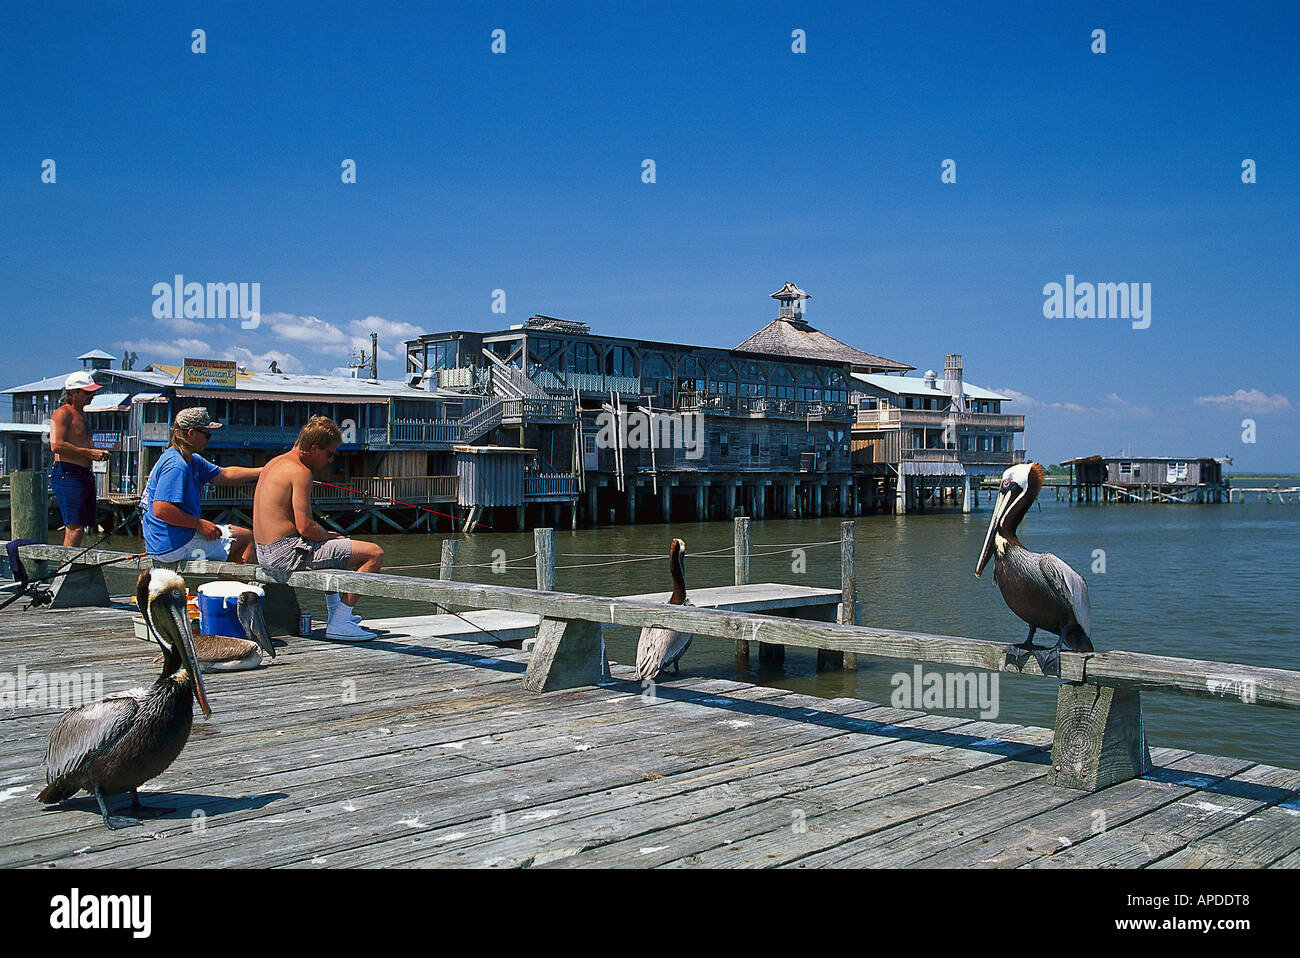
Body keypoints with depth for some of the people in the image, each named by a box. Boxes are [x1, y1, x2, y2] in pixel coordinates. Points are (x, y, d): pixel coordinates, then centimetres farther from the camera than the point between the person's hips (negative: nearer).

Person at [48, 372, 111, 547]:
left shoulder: (81, 414, 23)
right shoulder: (62, 413, -7)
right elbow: (56, 445, -20)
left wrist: (99, 453, 18)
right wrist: (90, 453, -18)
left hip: (84, 474, 10)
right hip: (67, 475, -10)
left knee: (78, 529, 9)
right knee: (74, 529, -15)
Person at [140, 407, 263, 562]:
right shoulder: (176, 465, -22)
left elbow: (224, 475, 20)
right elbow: (161, 510, -29)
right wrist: (201, 525, -21)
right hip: (174, 545, -11)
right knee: (247, 538, -1)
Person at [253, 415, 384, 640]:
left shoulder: (273, 464, 15)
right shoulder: (300, 471, -15)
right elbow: (305, 527, -21)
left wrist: (328, 536, 15)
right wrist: (332, 536, -2)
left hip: (264, 553, 11)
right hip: (288, 554, -11)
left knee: (328, 547, 41)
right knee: (374, 553, -13)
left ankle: (334, 611, 47)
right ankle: (339, 622, -9)